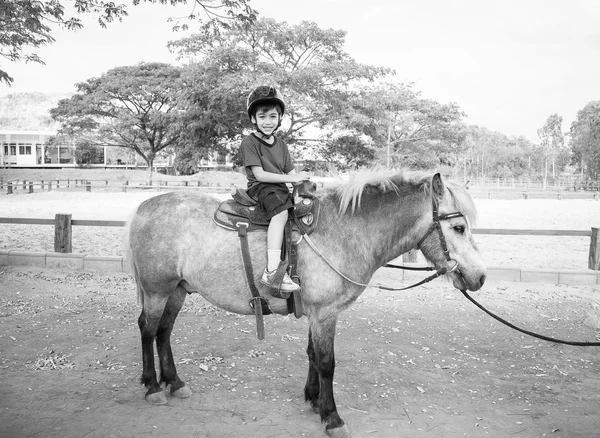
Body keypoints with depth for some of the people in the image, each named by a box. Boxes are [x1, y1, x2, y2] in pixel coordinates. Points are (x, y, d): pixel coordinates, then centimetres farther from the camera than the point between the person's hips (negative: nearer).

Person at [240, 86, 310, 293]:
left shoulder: (280, 144, 18)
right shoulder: (249, 142, -4)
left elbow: (291, 172, 15)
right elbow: (259, 175, -13)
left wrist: (303, 179, -7)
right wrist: (291, 178, -17)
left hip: (281, 190, 8)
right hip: (260, 189, -7)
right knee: (281, 210, -35)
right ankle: (272, 270, -43)